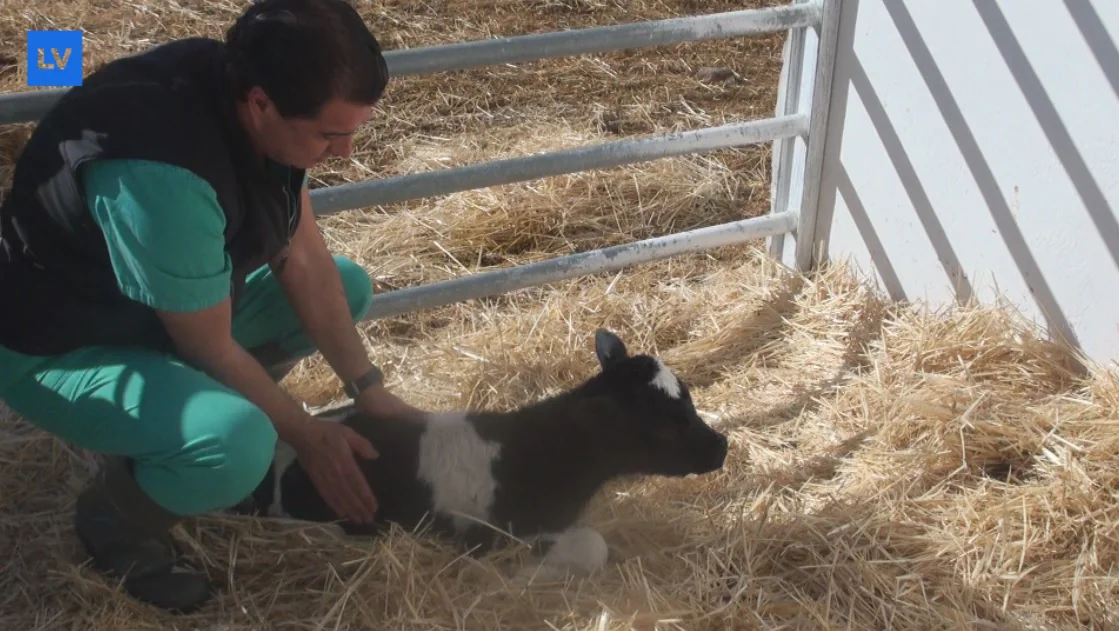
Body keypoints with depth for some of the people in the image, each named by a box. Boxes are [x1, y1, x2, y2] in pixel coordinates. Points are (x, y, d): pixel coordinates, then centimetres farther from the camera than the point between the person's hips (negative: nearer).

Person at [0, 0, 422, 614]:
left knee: (348, 288, 6)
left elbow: (303, 259, -4)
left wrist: (368, 388, -5)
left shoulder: (239, 88, -14)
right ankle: (113, 515, 0)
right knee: (237, 446, -34)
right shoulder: (164, 177, -39)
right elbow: (212, 352, -26)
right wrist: (310, 438, -12)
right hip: (59, 347, -8)